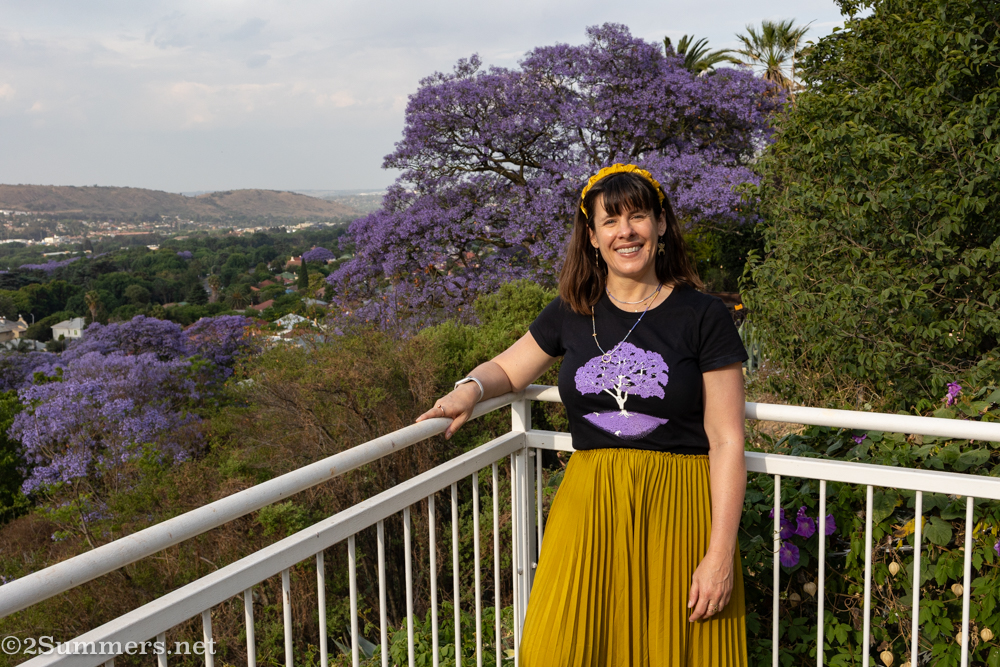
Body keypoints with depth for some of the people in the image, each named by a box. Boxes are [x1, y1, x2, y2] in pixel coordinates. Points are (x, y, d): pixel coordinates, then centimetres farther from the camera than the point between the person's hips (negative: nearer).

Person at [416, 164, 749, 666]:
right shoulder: (571, 313, 6)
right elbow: (506, 369, 20)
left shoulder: (702, 317, -4)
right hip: (588, 506, 3)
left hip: (676, 511, -2)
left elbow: (726, 442, -6)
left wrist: (720, 555, -10)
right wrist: (471, 388, -4)